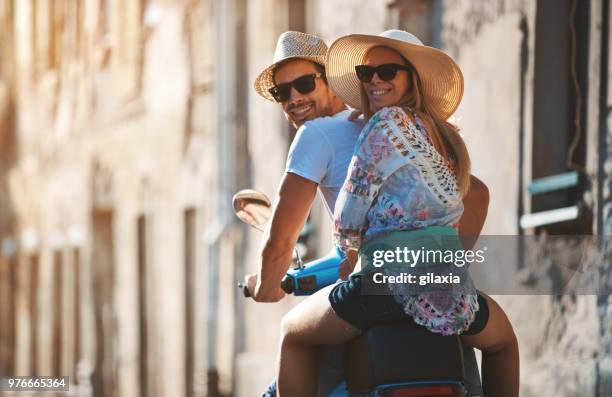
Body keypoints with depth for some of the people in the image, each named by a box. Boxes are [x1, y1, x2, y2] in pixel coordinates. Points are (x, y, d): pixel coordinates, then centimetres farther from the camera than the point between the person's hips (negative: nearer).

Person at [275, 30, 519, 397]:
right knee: (503, 340, 39)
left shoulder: (388, 121, -2)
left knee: (293, 334, 20)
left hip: (388, 279, -6)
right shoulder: (447, 136, 19)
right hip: (454, 292, 6)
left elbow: (347, 219, -1)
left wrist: (351, 256, 17)